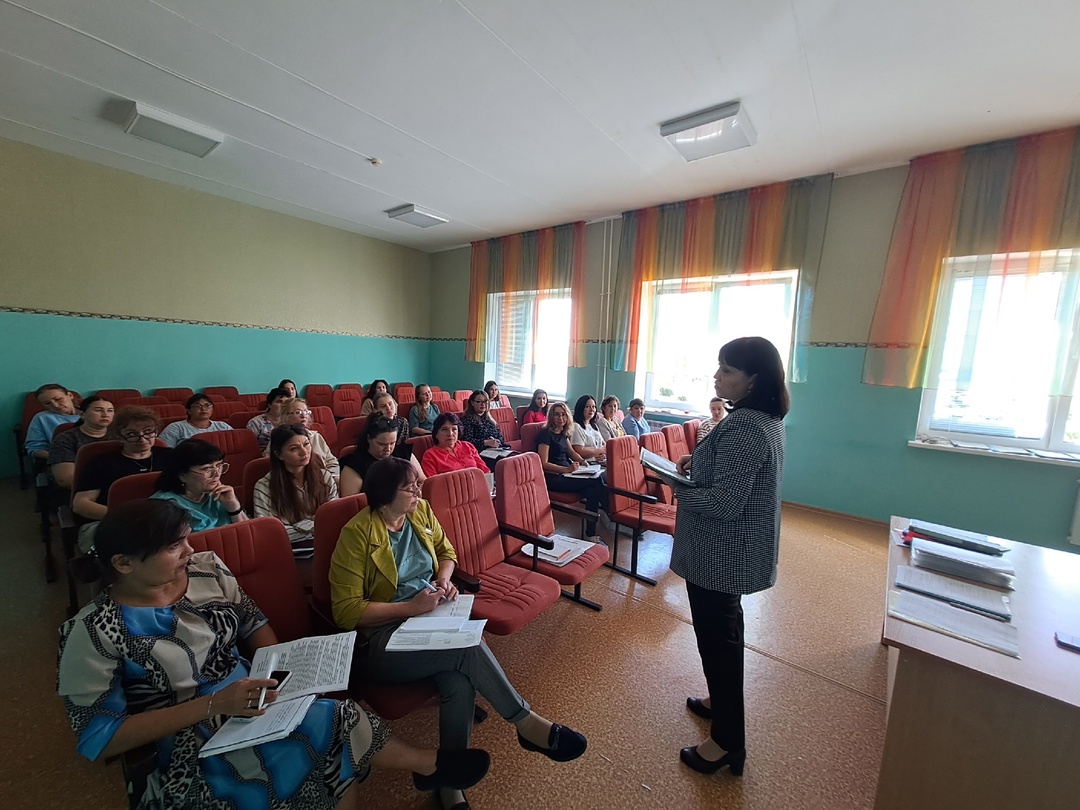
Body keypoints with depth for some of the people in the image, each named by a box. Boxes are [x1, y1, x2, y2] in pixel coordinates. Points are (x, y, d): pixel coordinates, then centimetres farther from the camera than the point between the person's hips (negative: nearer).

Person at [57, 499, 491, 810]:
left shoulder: (206, 570, -4)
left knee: (337, 723, -24)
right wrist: (210, 706, -23)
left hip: (252, 705, 4)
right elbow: (98, 740, -13)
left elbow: (255, 625, 7)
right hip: (189, 746, -4)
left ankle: (424, 765, 1)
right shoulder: (93, 632, -16)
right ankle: (426, 765, -1)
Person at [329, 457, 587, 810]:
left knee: (462, 681, -25)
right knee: (469, 645, -28)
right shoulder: (357, 533, -14)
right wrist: (410, 607, -21)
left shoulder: (421, 511, 3)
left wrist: (444, 579, -3)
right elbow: (346, 611, -14)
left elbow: (446, 550, 18)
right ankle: (527, 722, -9)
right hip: (382, 636, -5)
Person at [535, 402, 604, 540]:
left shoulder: (563, 433, 15)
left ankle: (591, 534, -17)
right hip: (553, 479, -8)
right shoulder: (546, 434, -10)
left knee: (592, 491, -20)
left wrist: (582, 461, 7)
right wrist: (567, 469, -25)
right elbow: (544, 464, -16)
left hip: (566, 475, 8)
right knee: (596, 480, -19)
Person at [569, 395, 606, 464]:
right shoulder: (576, 427, -6)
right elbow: (580, 452, -16)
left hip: (601, 462, 9)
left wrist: (604, 454, -3)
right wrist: (601, 450, -6)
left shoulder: (594, 426, 22)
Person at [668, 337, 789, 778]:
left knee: (716, 636, 7)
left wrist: (677, 489, -14)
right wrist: (699, 461, 2)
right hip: (734, 550, 10)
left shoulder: (743, 427, -26)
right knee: (723, 630, 26)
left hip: (721, 553, -10)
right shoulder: (765, 419, 6)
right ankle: (722, 701, 47)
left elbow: (723, 503, -28)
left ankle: (727, 740, 27)